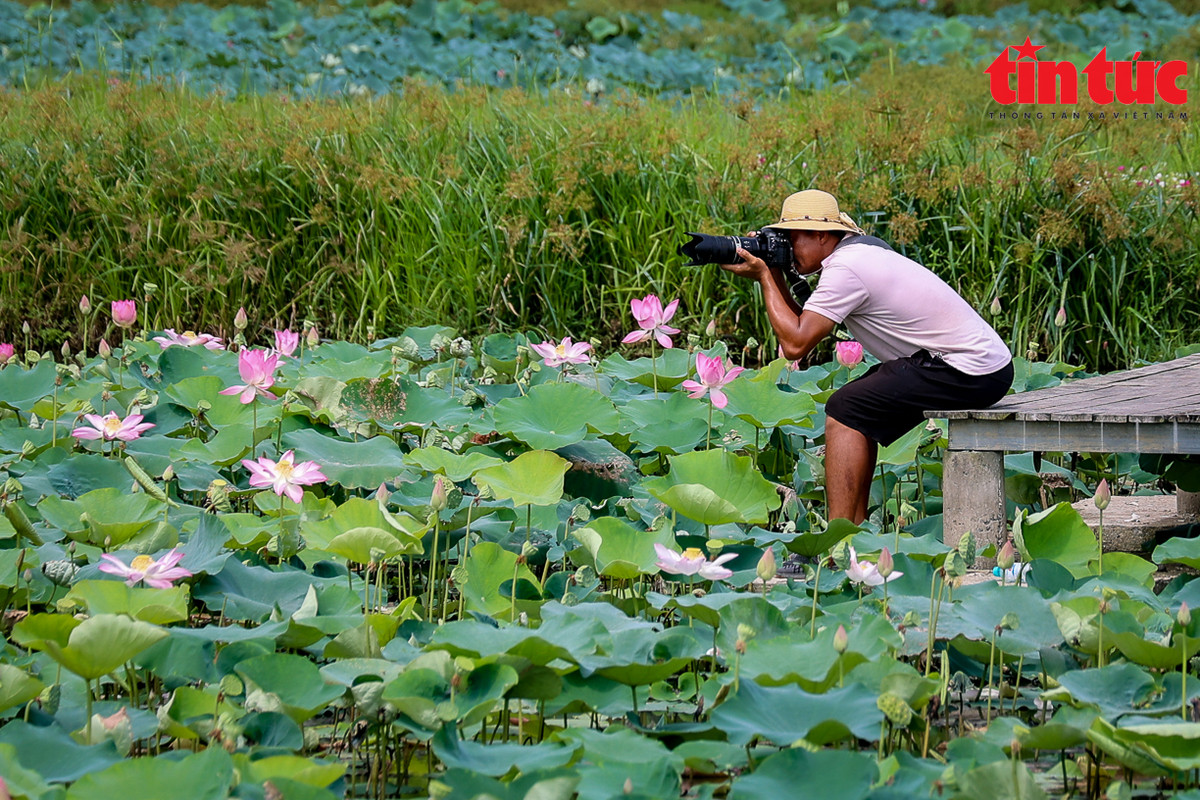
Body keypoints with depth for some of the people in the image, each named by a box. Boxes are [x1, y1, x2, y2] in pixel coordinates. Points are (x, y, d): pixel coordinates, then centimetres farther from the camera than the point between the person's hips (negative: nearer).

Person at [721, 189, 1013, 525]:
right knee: (861, 412, 20)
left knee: (845, 410, -10)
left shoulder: (844, 269, -15)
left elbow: (796, 344, -17)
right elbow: (802, 324, 18)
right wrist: (776, 278, 7)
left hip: (970, 374, -10)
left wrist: (764, 277, -9)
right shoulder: (861, 250, 15)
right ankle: (854, 527, 17)